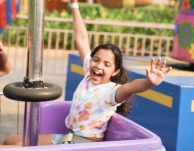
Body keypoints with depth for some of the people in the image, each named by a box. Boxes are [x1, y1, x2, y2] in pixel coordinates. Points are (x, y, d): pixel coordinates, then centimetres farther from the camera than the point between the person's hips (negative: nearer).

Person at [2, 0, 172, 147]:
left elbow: (129, 88, -44)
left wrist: (150, 82, -65)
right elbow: (81, 38, 8)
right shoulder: (89, 73, 0)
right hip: (65, 137, 8)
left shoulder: (111, 91, -20)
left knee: (14, 146, -20)